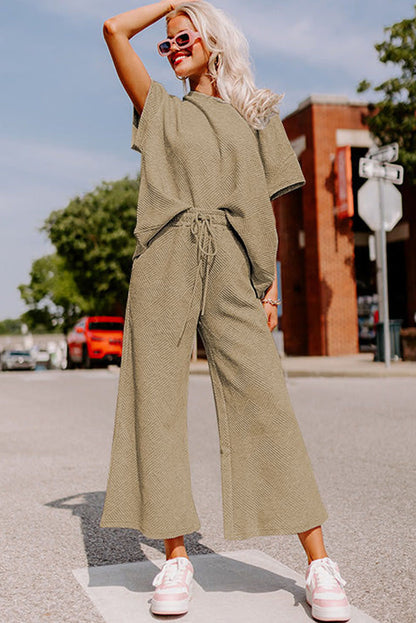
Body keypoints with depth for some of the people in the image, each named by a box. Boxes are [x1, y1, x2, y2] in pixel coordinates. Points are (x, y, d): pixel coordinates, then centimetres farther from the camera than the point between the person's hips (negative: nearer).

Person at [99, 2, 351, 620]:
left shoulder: (253, 117, 19)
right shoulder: (160, 109, 20)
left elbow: (263, 207, 15)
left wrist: (271, 282, 6)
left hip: (230, 267, -1)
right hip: (165, 262, 1)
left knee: (264, 398, -9)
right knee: (158, 400, -5)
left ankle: (319, 563, -6)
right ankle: (176, 558, 4)